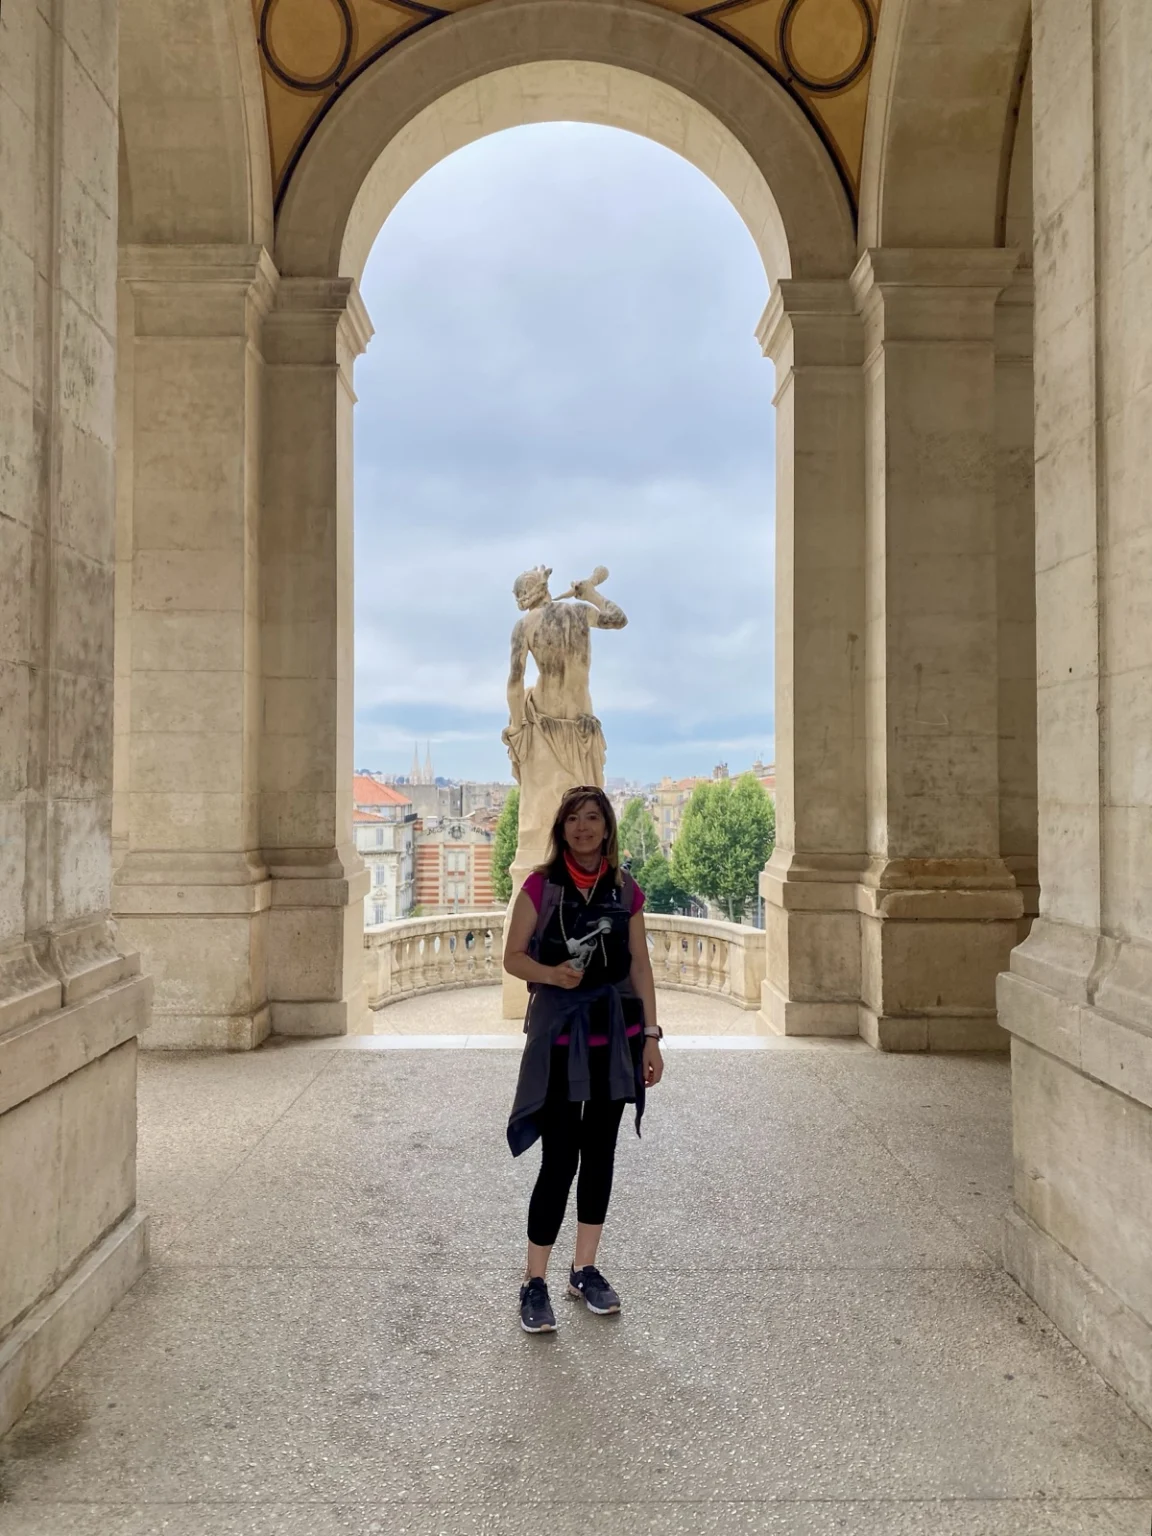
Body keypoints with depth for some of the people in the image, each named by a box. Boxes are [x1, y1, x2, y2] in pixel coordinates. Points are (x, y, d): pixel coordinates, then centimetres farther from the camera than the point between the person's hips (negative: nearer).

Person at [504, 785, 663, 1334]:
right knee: (560, 1158, -4)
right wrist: (550, 973, -23)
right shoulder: (540, 885, -5)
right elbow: (513, 956, -3)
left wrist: (651, 1036, 4)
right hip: (558, 1033, -3)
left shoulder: (626, 891, 4)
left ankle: (585, 1269, 28)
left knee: (599, 1151, 12)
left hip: (616, 1033, 4)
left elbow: (640, 965, 7)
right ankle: (534, 1283, 12)